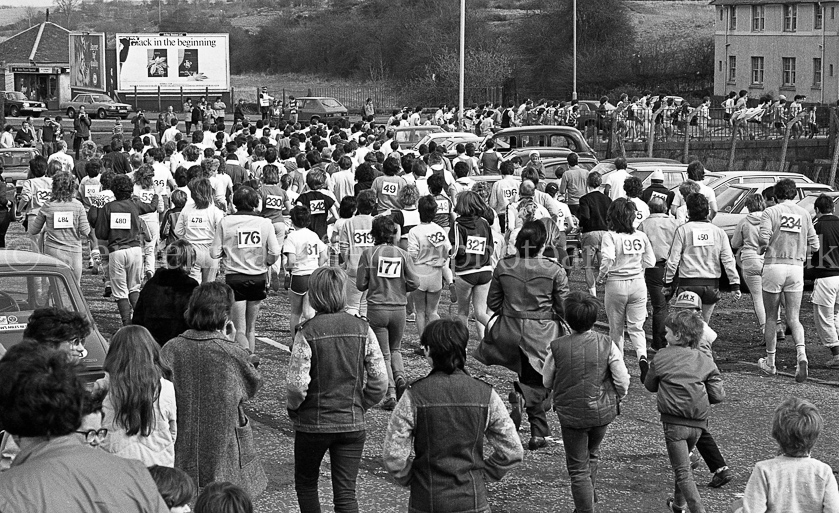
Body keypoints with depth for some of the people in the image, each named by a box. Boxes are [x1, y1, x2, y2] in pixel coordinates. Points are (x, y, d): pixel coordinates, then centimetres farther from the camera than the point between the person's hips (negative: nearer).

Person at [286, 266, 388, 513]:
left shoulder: (307, 333, -13)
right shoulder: (362, 329, -4)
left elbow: (297, 385, -16)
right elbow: (379, 382, -3)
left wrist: (292, 409, 3)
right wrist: (360, 406, 12)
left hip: (313, 424, -2)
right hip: (353, 424, 2)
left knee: (306, 484, 19)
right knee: (346, 493, 5)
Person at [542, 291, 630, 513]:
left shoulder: (557, 347, -15)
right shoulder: (606, 345, -13)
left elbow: (547, 382, -3)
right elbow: (623, 381, -10)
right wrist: (615, 400, 10)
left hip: (570, 413, -2)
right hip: (602, 411, 2)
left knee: (577, 468, 10)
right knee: (592, 453, 29)